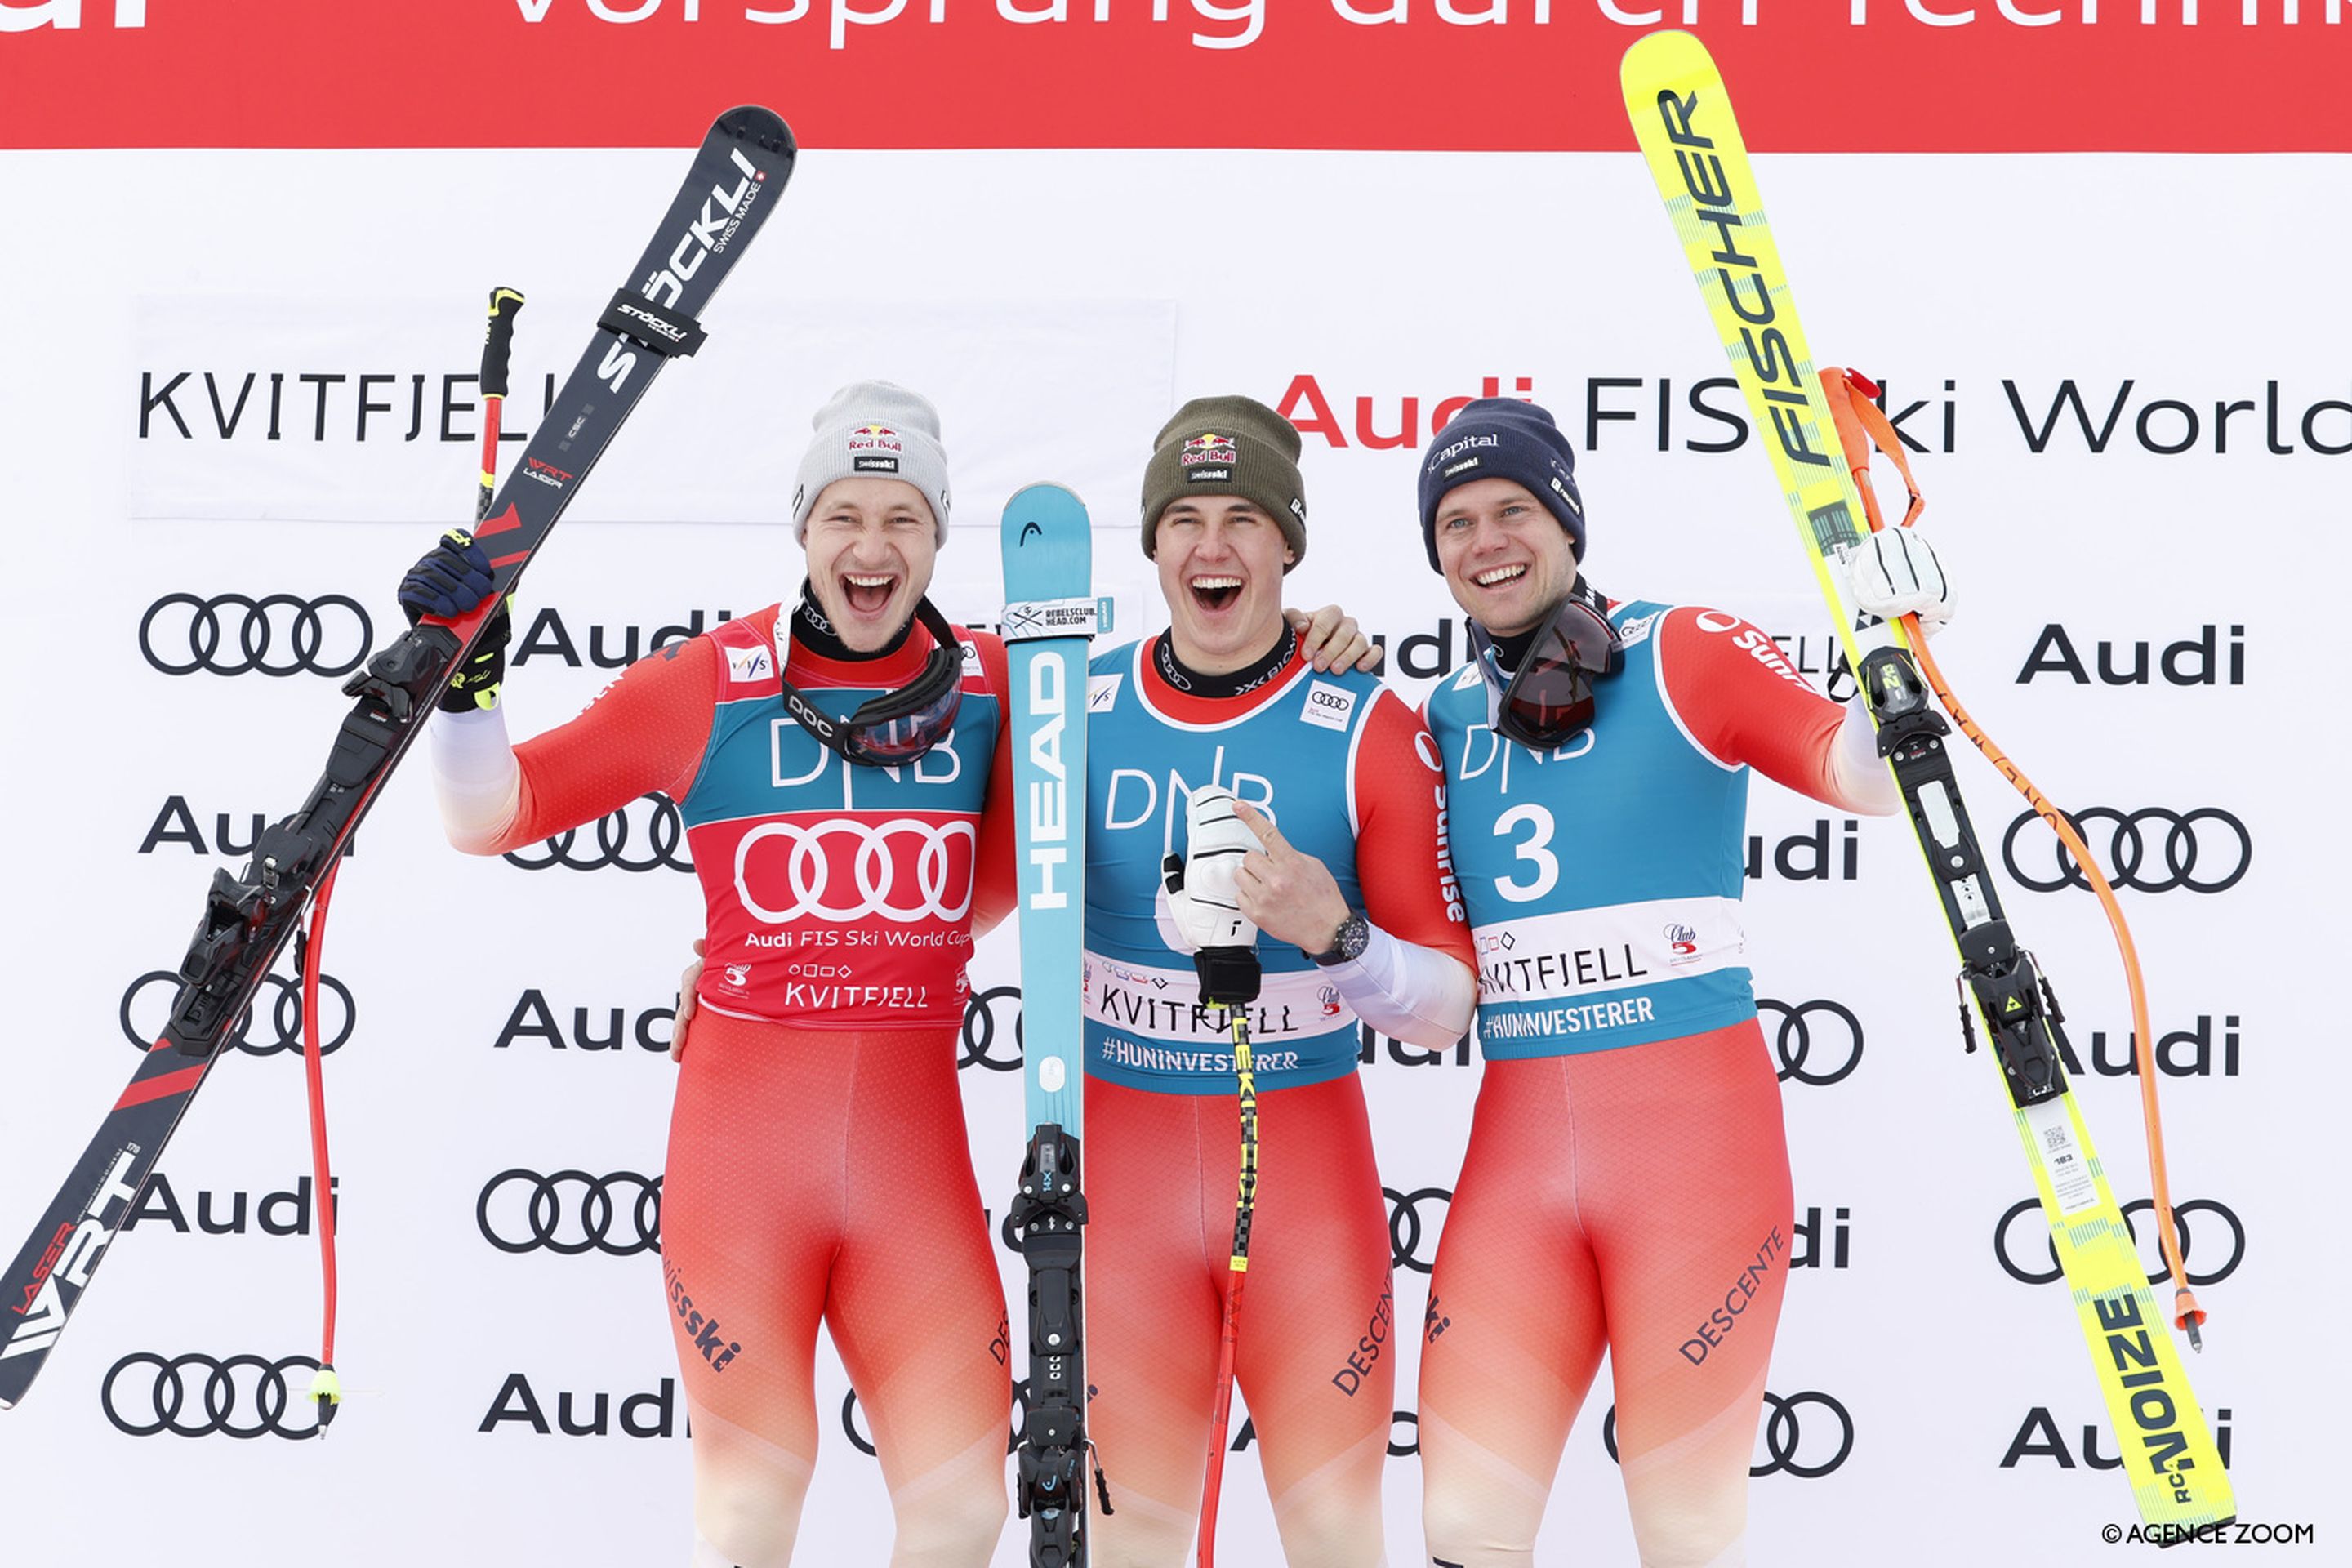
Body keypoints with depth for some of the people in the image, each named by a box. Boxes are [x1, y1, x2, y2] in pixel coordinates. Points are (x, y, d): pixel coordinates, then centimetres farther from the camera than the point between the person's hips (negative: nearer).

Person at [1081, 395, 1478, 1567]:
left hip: (1308, 1161, -1)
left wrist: (1332, 931, -25)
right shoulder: (1075, 709, -1)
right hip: (1122, 1162, 2)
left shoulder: (1370, 729, -8)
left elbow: (1444, 1008, -7)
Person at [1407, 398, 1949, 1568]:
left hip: (1695, 1131, -4)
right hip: (1519, 1142, 4)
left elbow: (1862, 776, -7)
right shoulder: (1440, 723, 13)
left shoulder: (1681, 654, 0)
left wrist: (1896, 653, -26)